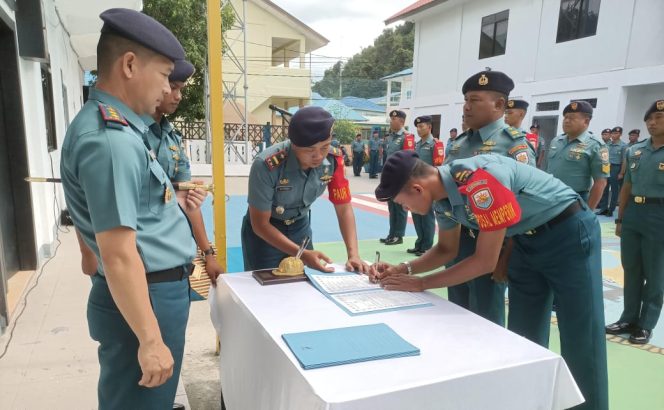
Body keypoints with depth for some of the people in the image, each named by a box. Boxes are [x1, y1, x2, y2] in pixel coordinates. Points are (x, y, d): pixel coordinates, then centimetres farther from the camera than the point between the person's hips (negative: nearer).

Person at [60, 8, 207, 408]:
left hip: (160, 290, 10)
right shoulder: (110, 138, -24)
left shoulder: (115, 126, 9)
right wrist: (150, 339, -22)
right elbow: (119, 255, -26)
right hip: (146, 298, -10)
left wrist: (175, 204, 7)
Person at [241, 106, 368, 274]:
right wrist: (302, 254, -31)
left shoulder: (334, 160, -20)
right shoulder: (267, 165, -33)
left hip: (300, 227, 4)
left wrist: (353, 254, -24)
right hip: (263, 232, -3)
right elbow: (260, 224, -24)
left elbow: (344, 209, -11)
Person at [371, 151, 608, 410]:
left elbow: (486, 261, -27)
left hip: (569, 232, -7)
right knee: (523, 340, 13)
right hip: (529, 239, 8)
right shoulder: (441, 197, -7)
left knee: (580, 344, 2)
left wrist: (421, 284, -21)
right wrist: (402, 269, -7)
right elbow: (446, 250, 8)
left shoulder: (482, 182, -34)